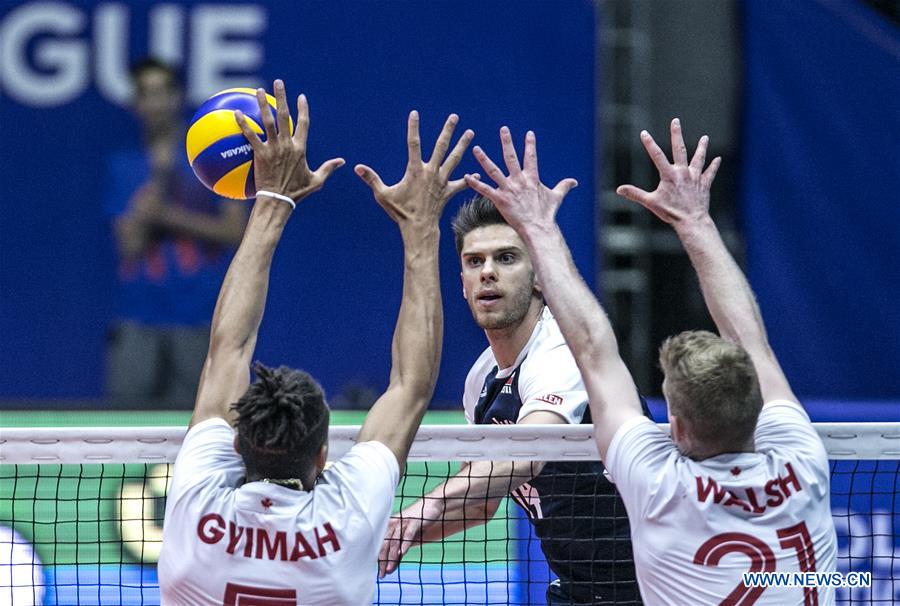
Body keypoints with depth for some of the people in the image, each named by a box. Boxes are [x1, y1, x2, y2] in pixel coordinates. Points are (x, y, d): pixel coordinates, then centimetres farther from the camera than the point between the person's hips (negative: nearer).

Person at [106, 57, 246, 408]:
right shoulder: (124, 166, 10)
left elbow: (235, 231, 0)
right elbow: (130, 243, -1)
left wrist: (171, 215, -8)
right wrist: (159, 174, -9)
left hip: (201, 319, -1)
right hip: (138, 322, 1)